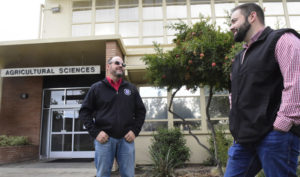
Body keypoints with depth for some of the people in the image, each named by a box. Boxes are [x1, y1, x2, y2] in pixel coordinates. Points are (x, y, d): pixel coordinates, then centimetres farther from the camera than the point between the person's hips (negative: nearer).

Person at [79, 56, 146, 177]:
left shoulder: (131, 89, 13)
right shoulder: (96, 88, 6)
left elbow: (141, 111, 14)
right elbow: (84, 111, 4)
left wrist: (135, 131, 1)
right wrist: (95, 133, -6)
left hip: (126, 139, 2)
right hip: (104, 139, -2)